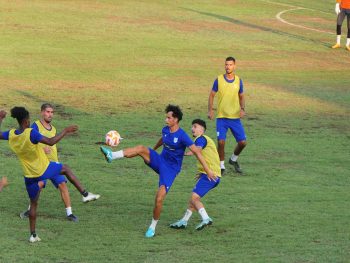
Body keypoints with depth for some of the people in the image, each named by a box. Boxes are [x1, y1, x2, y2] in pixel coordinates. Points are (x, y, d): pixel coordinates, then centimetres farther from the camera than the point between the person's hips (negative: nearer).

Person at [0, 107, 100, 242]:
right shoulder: (31, 133, -24)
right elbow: (50, 142, -31)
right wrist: (65, 131, -21)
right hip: (44, 169, -4)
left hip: (30, 176, 5)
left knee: (33, 204, 17)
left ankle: (33, 234, 18)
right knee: (66, 169, 23)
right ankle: (85, 194, 20)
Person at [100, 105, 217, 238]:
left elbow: (197, 152, -17)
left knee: (159, 198, -18)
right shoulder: (165, 130, 2)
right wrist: (153, 149, 46)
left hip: (171, 169, -6)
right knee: (141, 149, -22)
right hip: (160, 161, 6)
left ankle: (153, 227, 1)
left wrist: (208, 170, -18)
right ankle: (112, 156, -33)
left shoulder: (182, 136, -19)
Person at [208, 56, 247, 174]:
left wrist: (242, 109, -3)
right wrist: (210, 110, -9)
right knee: (221, 142, -12)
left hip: (235, 117, 2)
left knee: (242, 142, -1)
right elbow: (212, 95, 4)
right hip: (221, 117, -2)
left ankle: (233, 159, 28)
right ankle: (221, 166, 7)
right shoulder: (219, 80, -3)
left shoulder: (238, 80, 4)